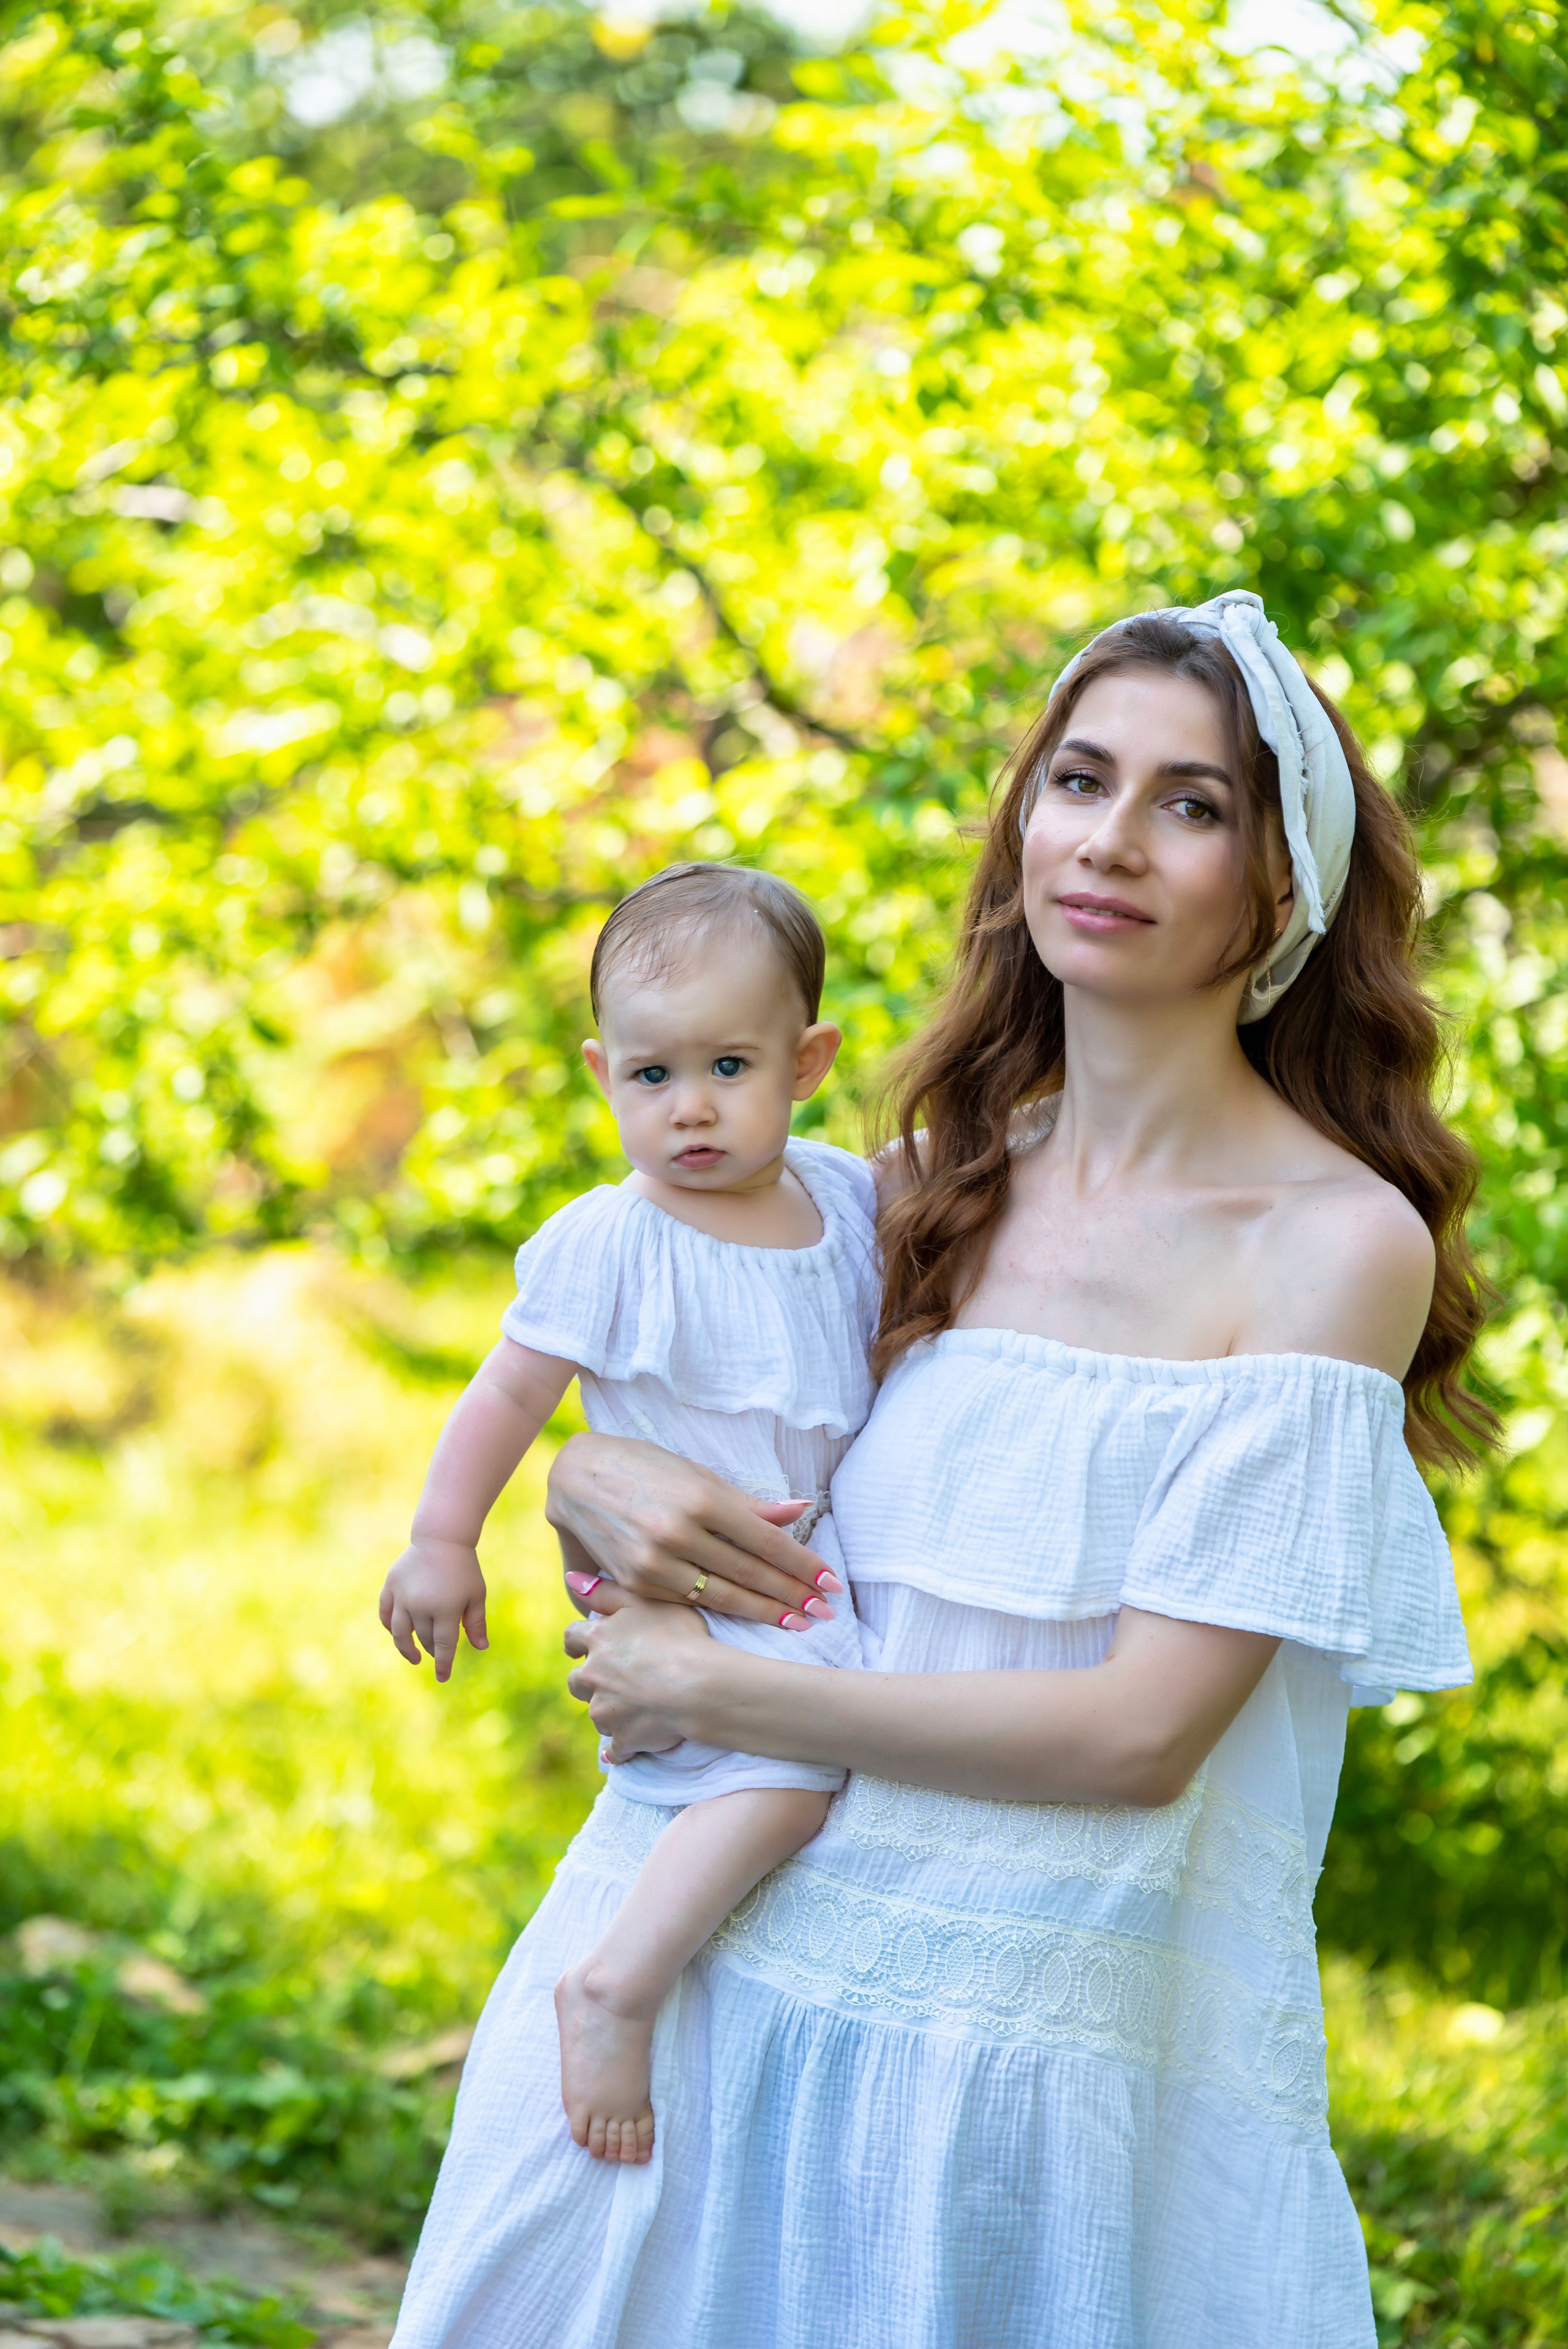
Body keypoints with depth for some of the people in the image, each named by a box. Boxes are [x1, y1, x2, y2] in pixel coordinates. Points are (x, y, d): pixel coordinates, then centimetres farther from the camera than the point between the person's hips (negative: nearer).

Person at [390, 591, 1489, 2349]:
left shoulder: (1340, 1240, -9)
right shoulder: (933, 1193, 7)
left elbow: (1144, 1729, -15)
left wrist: (714, 1693, -10)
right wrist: (598, 1486, -6)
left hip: (1051, 2050, -5)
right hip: (751, 1973, 5)